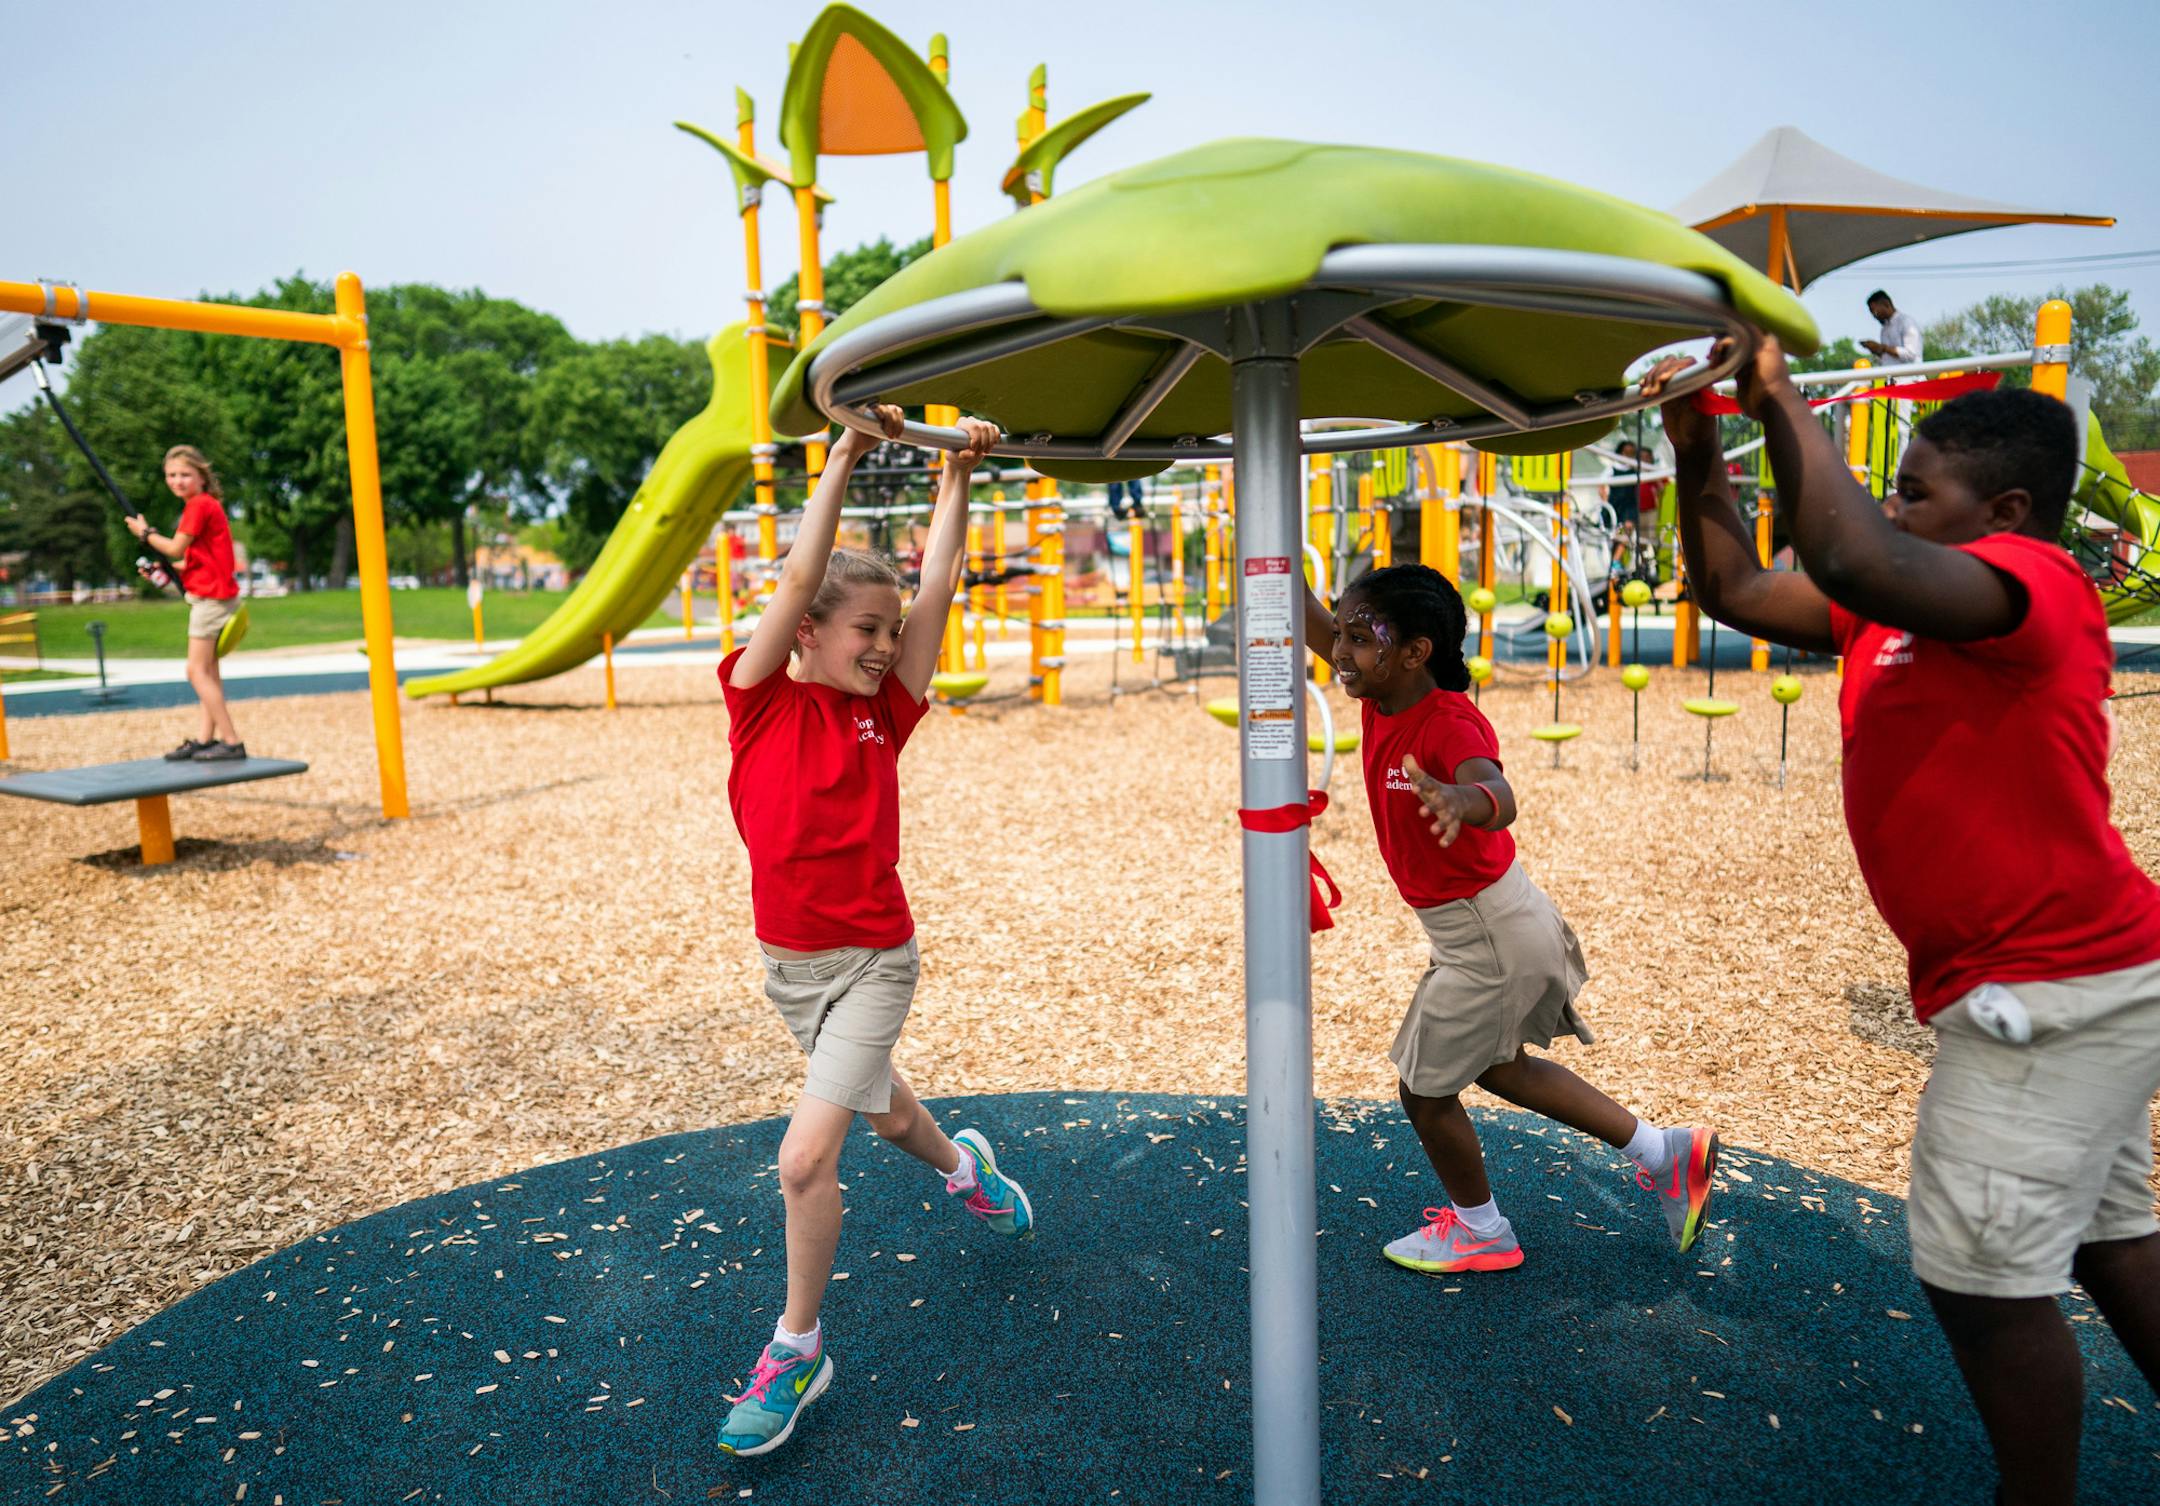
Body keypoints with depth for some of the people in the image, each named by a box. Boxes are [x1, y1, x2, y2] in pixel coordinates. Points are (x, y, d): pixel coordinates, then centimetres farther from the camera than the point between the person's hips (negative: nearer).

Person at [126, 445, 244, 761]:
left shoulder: (199, 505, -12)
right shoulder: (205, 505, 17)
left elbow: (176, 548, -11)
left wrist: (146, 533, 5)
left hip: (210, 596, -10)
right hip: (208, 595, 10)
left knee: (197, 671, -10)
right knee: (208, 671, 11)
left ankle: (232, 741, -12)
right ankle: (207, 739, 14)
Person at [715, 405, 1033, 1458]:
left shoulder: (885, 711, -5)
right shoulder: (759, 699, -8)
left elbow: (939, 588, -9)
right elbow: (800, 577, -18)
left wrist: (957, 476, -6)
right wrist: (847, 453, -18)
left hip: (871, 962, -2)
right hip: (787, 962, 2)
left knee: (806, 1156, -12)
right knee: (881, 1108, 24)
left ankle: (797, 1350, 10)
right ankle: (962, 1165, 58)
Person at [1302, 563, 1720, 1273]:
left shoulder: (1451, 724, -28)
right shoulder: (1383, 696, -4)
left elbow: (1499, 798, -48)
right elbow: (1317, 631, 2)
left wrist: (1462, 800, -71)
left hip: (1489, 936, -9)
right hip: (1486, 923, 9)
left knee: (1425, 1087, 8)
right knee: (1500, 1066, 26)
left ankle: (1481, 1230, 33)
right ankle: (1665, 1154, 35)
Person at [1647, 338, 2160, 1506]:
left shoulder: (2030, 579, -18)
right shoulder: (1894, 613, 10)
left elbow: (1853, 558, -39)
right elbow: (1738, 593, 11)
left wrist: (1780, 400, -27)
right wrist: (1698, 454, 3)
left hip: (2054, 989, -10)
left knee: (1982, 1277, -3)